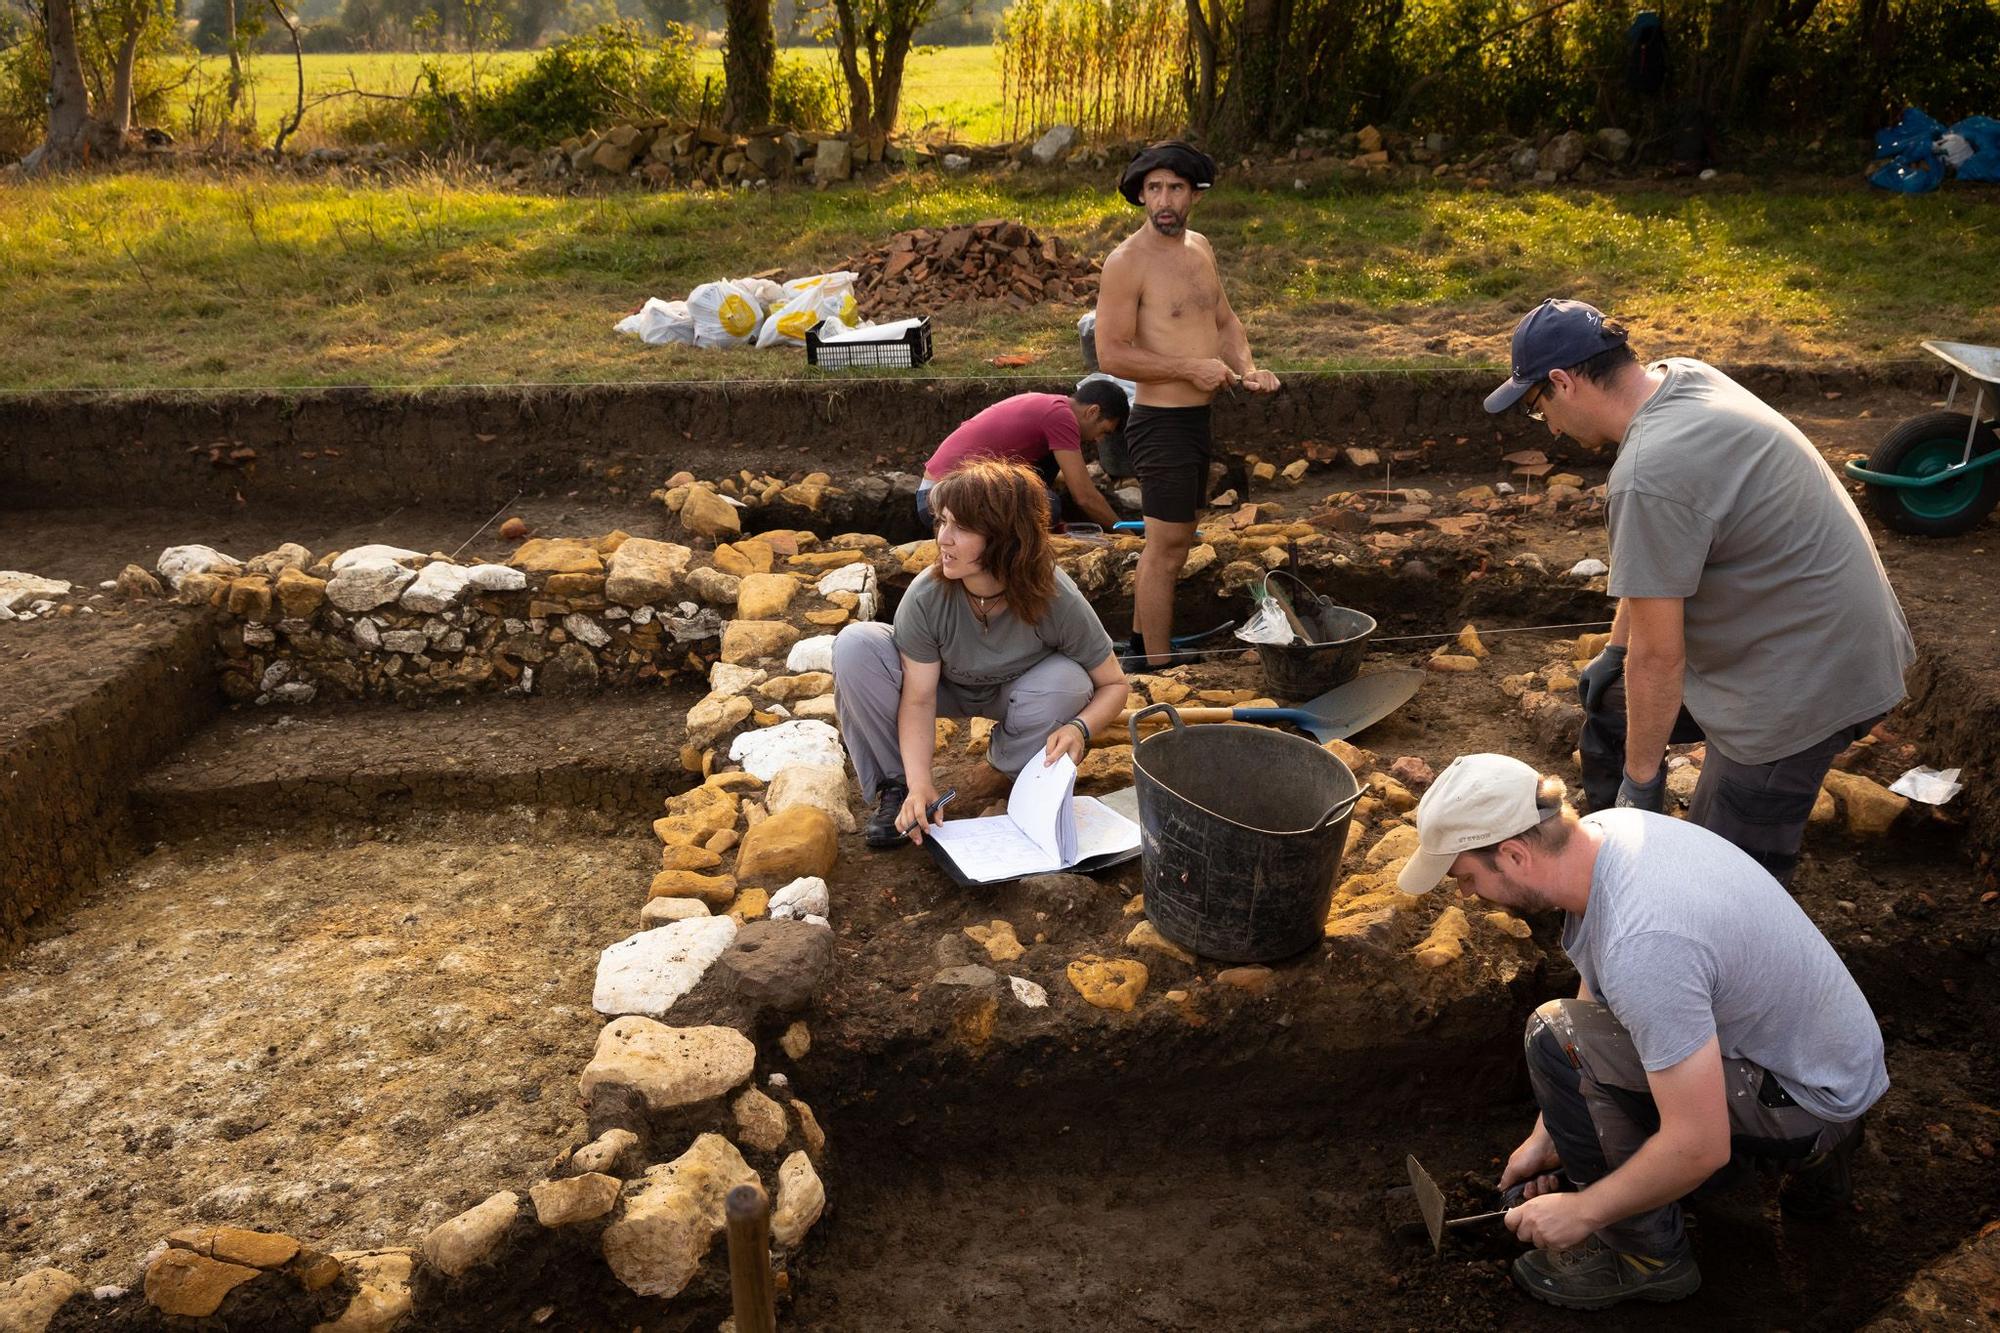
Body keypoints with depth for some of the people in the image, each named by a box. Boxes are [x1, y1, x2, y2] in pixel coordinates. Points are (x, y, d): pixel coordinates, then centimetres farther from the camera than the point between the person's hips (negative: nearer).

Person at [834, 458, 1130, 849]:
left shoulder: (1057, 601, -32)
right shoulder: (926, 597, -31)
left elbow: (1113, 684, -19)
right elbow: (918, 700, -25)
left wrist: (1080, 727, -40)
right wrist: (920, 784, -37)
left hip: (1012, 695, 0)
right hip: (946, 687, 0)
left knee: (1064, 682, -35)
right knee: (856, 645, -27)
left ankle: (1005, 771, -1)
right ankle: (893, 787, -10)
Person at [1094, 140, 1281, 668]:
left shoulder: (1200, 247, 10)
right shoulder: (1127, 261, -14)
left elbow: (1224, 318, 21)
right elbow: (1111, 354, -19)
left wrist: (1246, 368, 1)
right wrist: (1192, 368, -20)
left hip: (1204, 418, 8)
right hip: (1164, 422, -8)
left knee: (1172, 540, 18)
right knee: (1168, 545, -4)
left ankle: (1140, 639, 33)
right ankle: (1158, 665, 5)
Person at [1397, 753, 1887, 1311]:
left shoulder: (1642, 947, -37)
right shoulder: (1599, 831, -9)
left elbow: (1699, 1147, -32)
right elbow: (1594, 998, 5)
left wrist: (1582, 1211, -16)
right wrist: (1546, 1137, 7)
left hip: (1813, 1095, -9)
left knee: (1558, 1040, -23)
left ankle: (1648, 1256, -2)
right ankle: (1809, 1149, 23)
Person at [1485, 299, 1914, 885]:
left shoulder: (1648, 475, -30)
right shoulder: (1682, 377, 0)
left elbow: (1657, 657, -24)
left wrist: (1642, 777, -12)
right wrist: (1614, 651, 19)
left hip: (1808, 681, -10)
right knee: (1609, 698, 24)